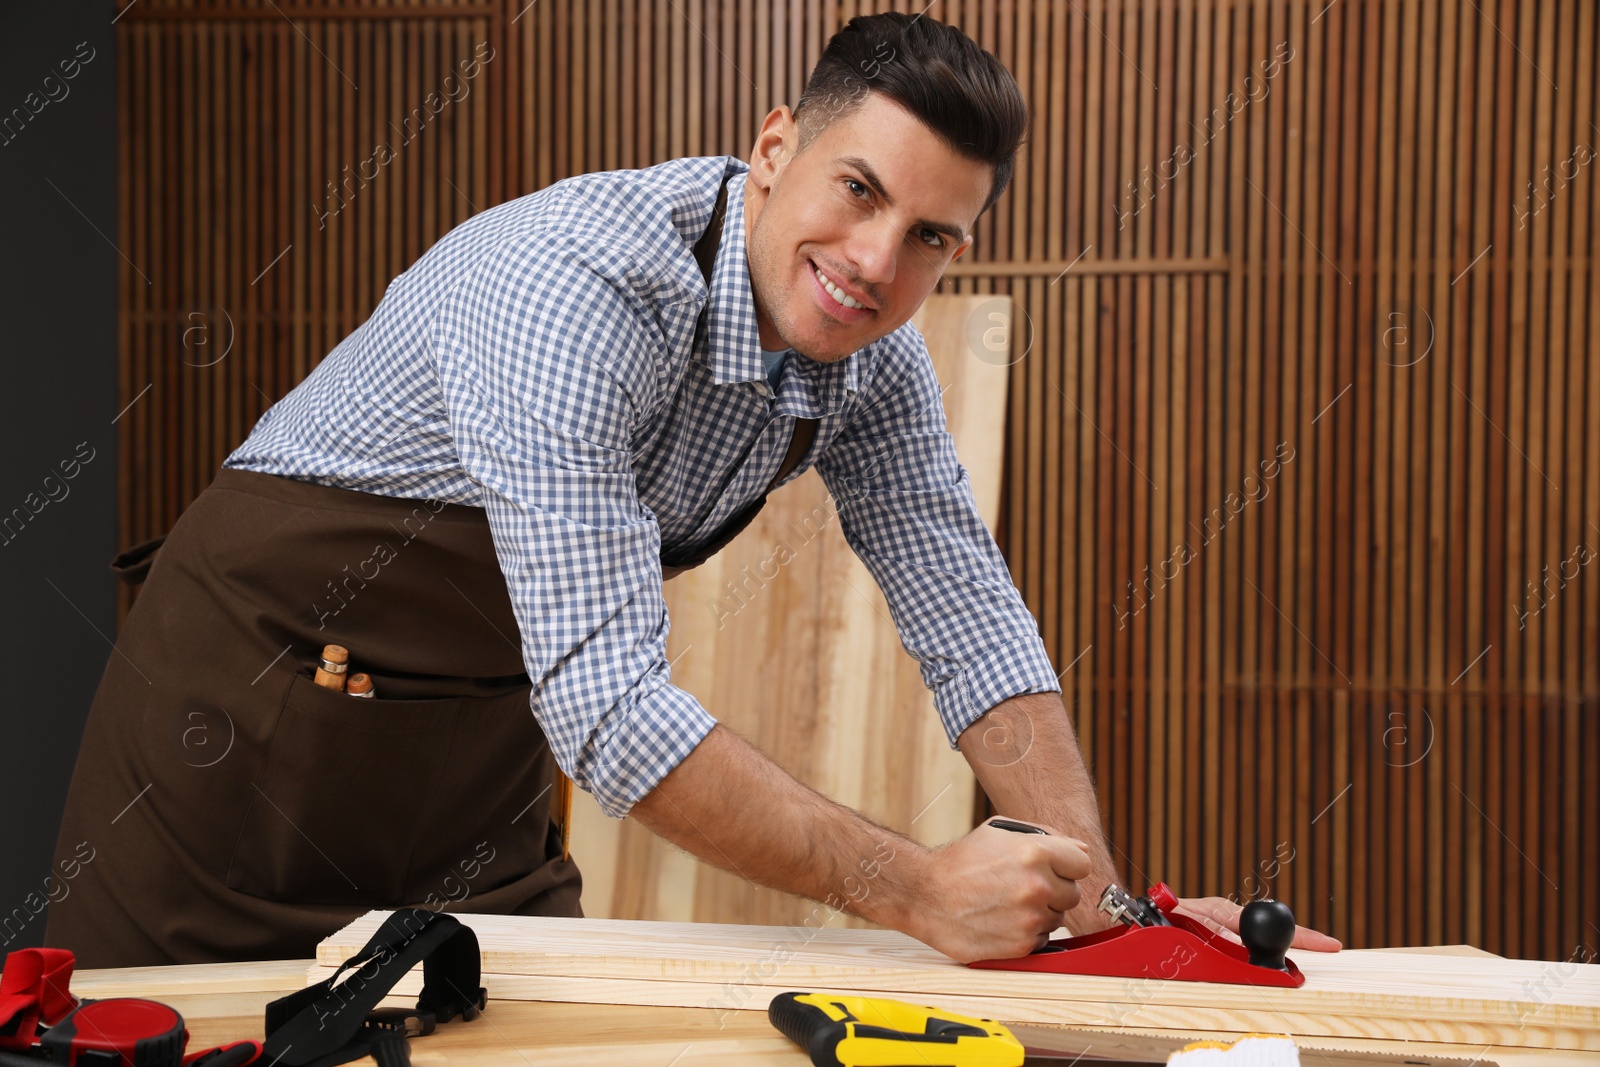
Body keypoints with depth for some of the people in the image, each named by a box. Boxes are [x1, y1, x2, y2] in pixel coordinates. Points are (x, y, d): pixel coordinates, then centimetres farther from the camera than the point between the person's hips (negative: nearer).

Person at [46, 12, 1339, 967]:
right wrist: (913, 890, -38)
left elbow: (972, 625, -3)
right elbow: (604, 700, -37)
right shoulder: (578, 287, -32)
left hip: (481, 751, 6)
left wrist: (1093, 893, -17)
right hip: (260, 680, -6)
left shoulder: (874, 360, -8)